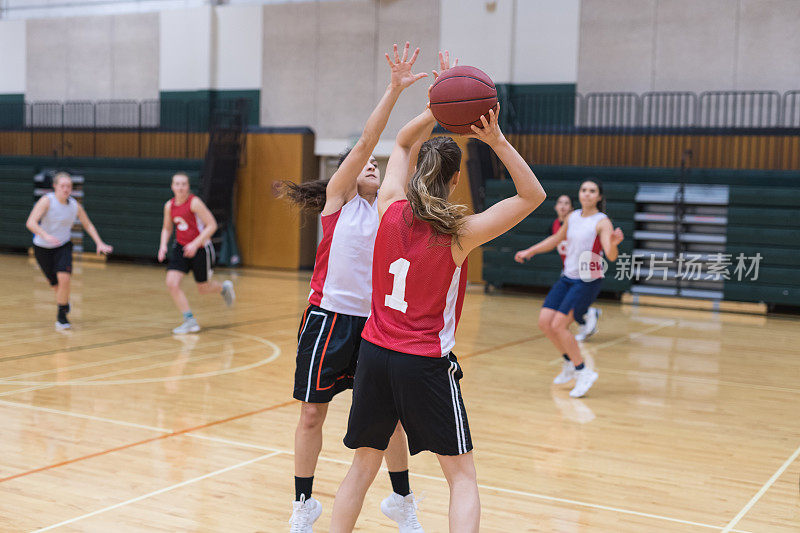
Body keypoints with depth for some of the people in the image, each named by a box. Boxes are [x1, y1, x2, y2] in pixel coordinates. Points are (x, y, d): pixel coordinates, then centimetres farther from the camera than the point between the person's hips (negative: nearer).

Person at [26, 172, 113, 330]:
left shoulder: (75, 205, -6)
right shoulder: (47, 201, -18)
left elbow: (88, 225, 9)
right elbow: (30, 223, -29)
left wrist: (99, 243, -3)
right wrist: (45, 236, -45)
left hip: (63, 246, 1)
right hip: (43, 248, -1)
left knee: (64, 278, -22)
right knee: (56, 284, 4)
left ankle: (61, 316, -7)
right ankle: (65, 304, 39)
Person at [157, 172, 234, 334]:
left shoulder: (194, 202, -18)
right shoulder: (169, 205, 0)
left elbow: (212, 225, -19)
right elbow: (167, 228, 16)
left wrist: (196, 243, -26)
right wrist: (163, 245, -3)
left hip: (200, 248, -5)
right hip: (181, 247, 5)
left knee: (203, 289, 7)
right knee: (172, 283, -14)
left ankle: (224, 287, 43)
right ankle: (190, 321, -5)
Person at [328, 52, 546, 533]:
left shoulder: (391, 212, -2)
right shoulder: (459, 234, -12)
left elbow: (403, 143, 15)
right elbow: (533, 195, -7)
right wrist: (497, 141, -15)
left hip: (375, 353, 4)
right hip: (427, 364, -4)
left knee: (363, 466, 18)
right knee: (462, 475, 7)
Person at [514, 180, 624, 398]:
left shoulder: (602, 222, -13)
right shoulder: (573, 217, 6)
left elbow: (611, 256, -26)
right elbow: (555, 239, 24)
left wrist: (613, 244, -47)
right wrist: (529, 251, 26)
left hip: (588, 281, -7)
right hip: (567, 277, 7)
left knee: (558, 325, -15)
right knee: (544, 322, 0)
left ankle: (583, 372, 0)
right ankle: (570, 363, 21)